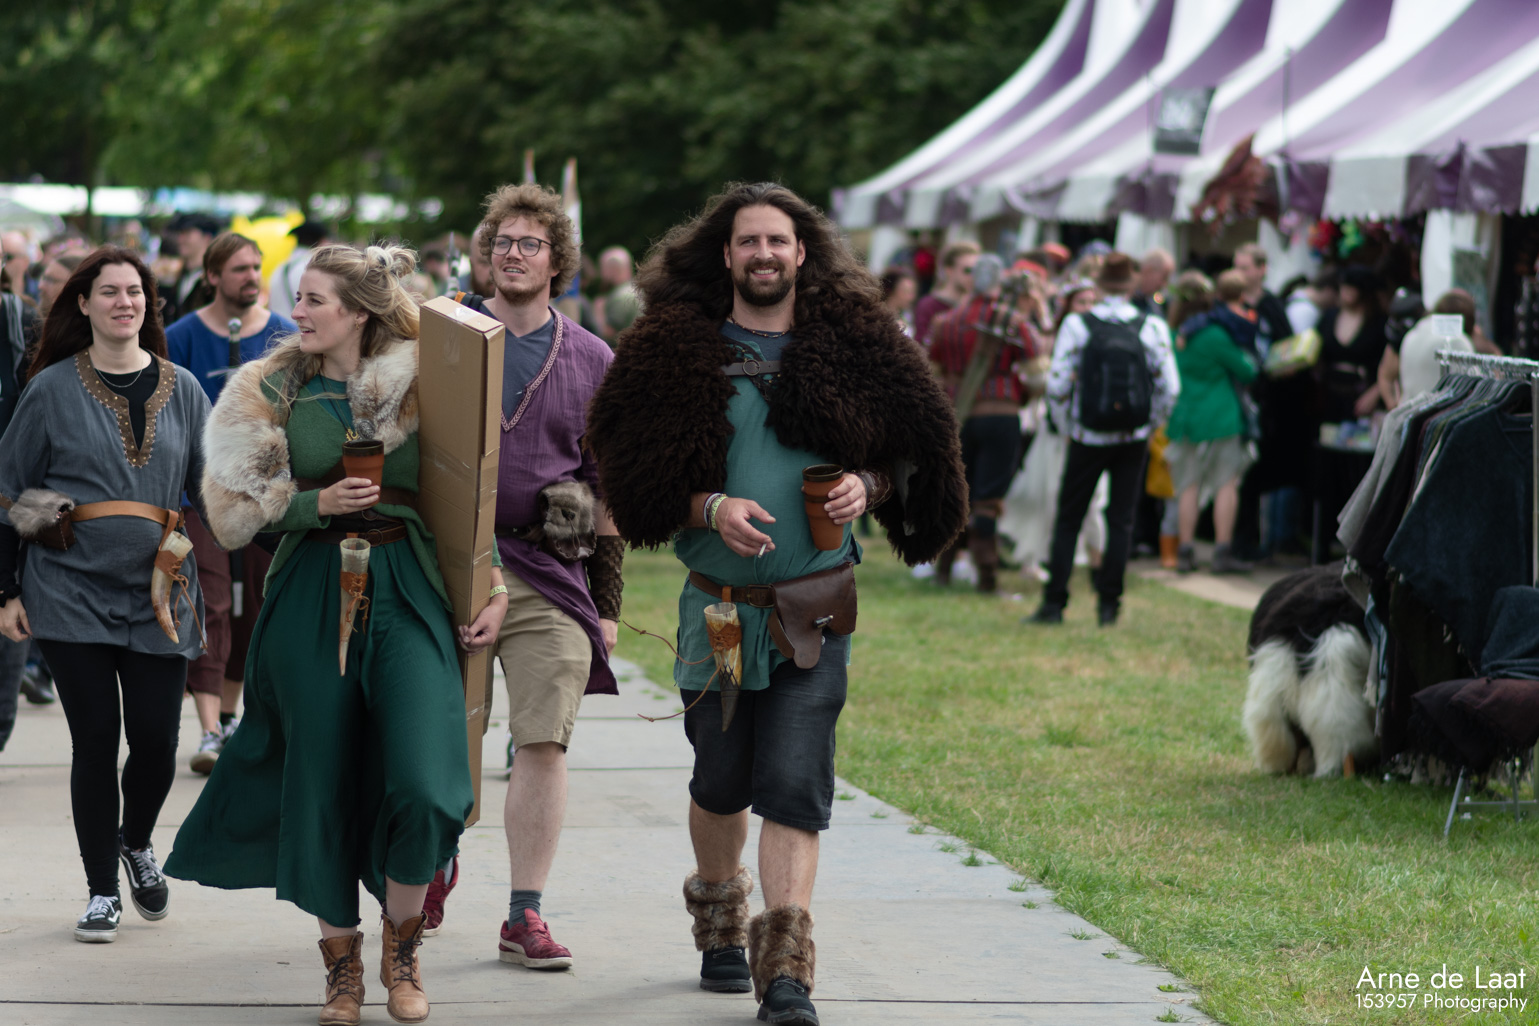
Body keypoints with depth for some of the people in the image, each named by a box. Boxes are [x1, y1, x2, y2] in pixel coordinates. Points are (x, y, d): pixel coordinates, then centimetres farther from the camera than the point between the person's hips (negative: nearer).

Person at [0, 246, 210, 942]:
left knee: (155, 739, -3)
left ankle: (137, 845, 28)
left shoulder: (180, 391, 8)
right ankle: (103, 891, 10)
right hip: (72, 589, -2)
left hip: (159, 590, 2)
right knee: (95, 738, -2)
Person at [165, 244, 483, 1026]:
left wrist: (493, 590, -2)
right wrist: (317, 505, -11)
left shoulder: (421, 390, 2)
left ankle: (401, 942, 11)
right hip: (311, 594, 2)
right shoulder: (275, 391, 5)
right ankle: (341, 960, 20)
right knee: (323, 784, 2)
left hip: (408, 594, -1)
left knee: (422, 787, -14)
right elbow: (240, 506, 5)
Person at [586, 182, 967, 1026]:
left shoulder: (852, 346, 5)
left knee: (794, 784, -9)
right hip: (716, 601, 1)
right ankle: (719, 913, 38)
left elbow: (910, 450, 11)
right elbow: (639, 473, 1)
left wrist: (867, 486, -9)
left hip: (813, 609, -1)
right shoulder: (678, 352, 3)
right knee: (720, 779, 11)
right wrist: (711, 508, -14)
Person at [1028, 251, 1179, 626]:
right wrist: (1149, 426, 10)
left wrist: (1067, 427, 5)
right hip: (1134, 439, 1)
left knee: (1067, 520, 9)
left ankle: (1054, 603, 6)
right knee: (1121, 521, 8)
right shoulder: (1152, 328, -4)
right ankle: (1109, 604, 7)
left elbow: (1058, 385, -10)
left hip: (1088, 437, -1)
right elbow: (1169, 388, -5)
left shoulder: (1077, 325, -7)